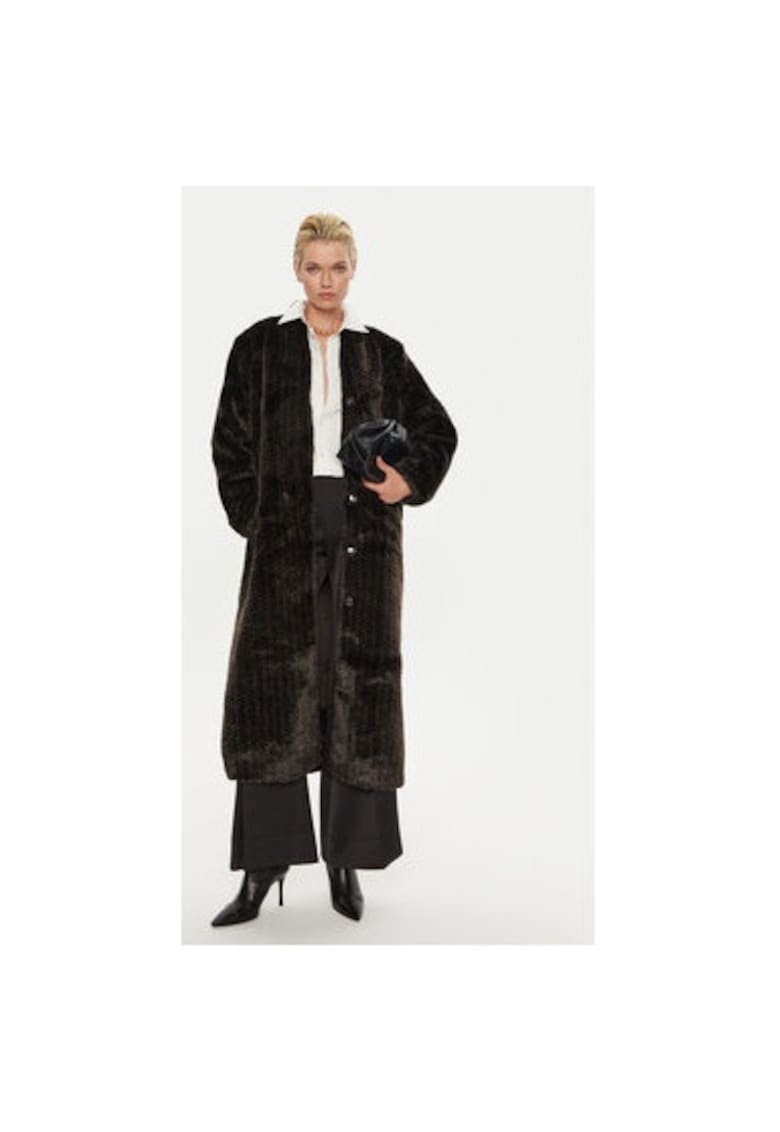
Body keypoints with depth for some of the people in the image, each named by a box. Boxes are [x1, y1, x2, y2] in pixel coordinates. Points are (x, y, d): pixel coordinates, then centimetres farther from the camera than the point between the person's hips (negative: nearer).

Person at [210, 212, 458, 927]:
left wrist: (411, 482, -2)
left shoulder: (383, 352, 10)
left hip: (364, 535, 1)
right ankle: (265, 867, 5)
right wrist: (253, 519, -1)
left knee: (359, 686, 1)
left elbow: (438, 430, 16)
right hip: (285, 537, 0)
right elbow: (230, 444, 8)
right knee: (273, 687, -4)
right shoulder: (259, 347, 7)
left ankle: (346, 859, 13)